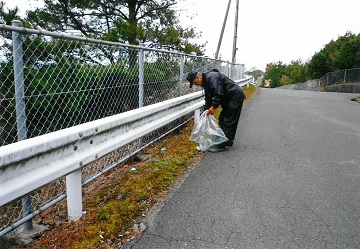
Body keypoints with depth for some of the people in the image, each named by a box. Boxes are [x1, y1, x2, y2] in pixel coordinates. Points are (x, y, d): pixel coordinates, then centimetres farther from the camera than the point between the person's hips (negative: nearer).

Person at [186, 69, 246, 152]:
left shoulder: (211, 77, -21)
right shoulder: (206, 83, 12)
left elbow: (219, 93, -28)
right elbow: (208, 98, 16)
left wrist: (213, 106, -21)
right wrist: (206, 111, 10)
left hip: (235, 96, -10)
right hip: (229, 98, 10)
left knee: (228, 121, -9)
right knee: (223, 120, 13)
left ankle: (221, 145, -7)